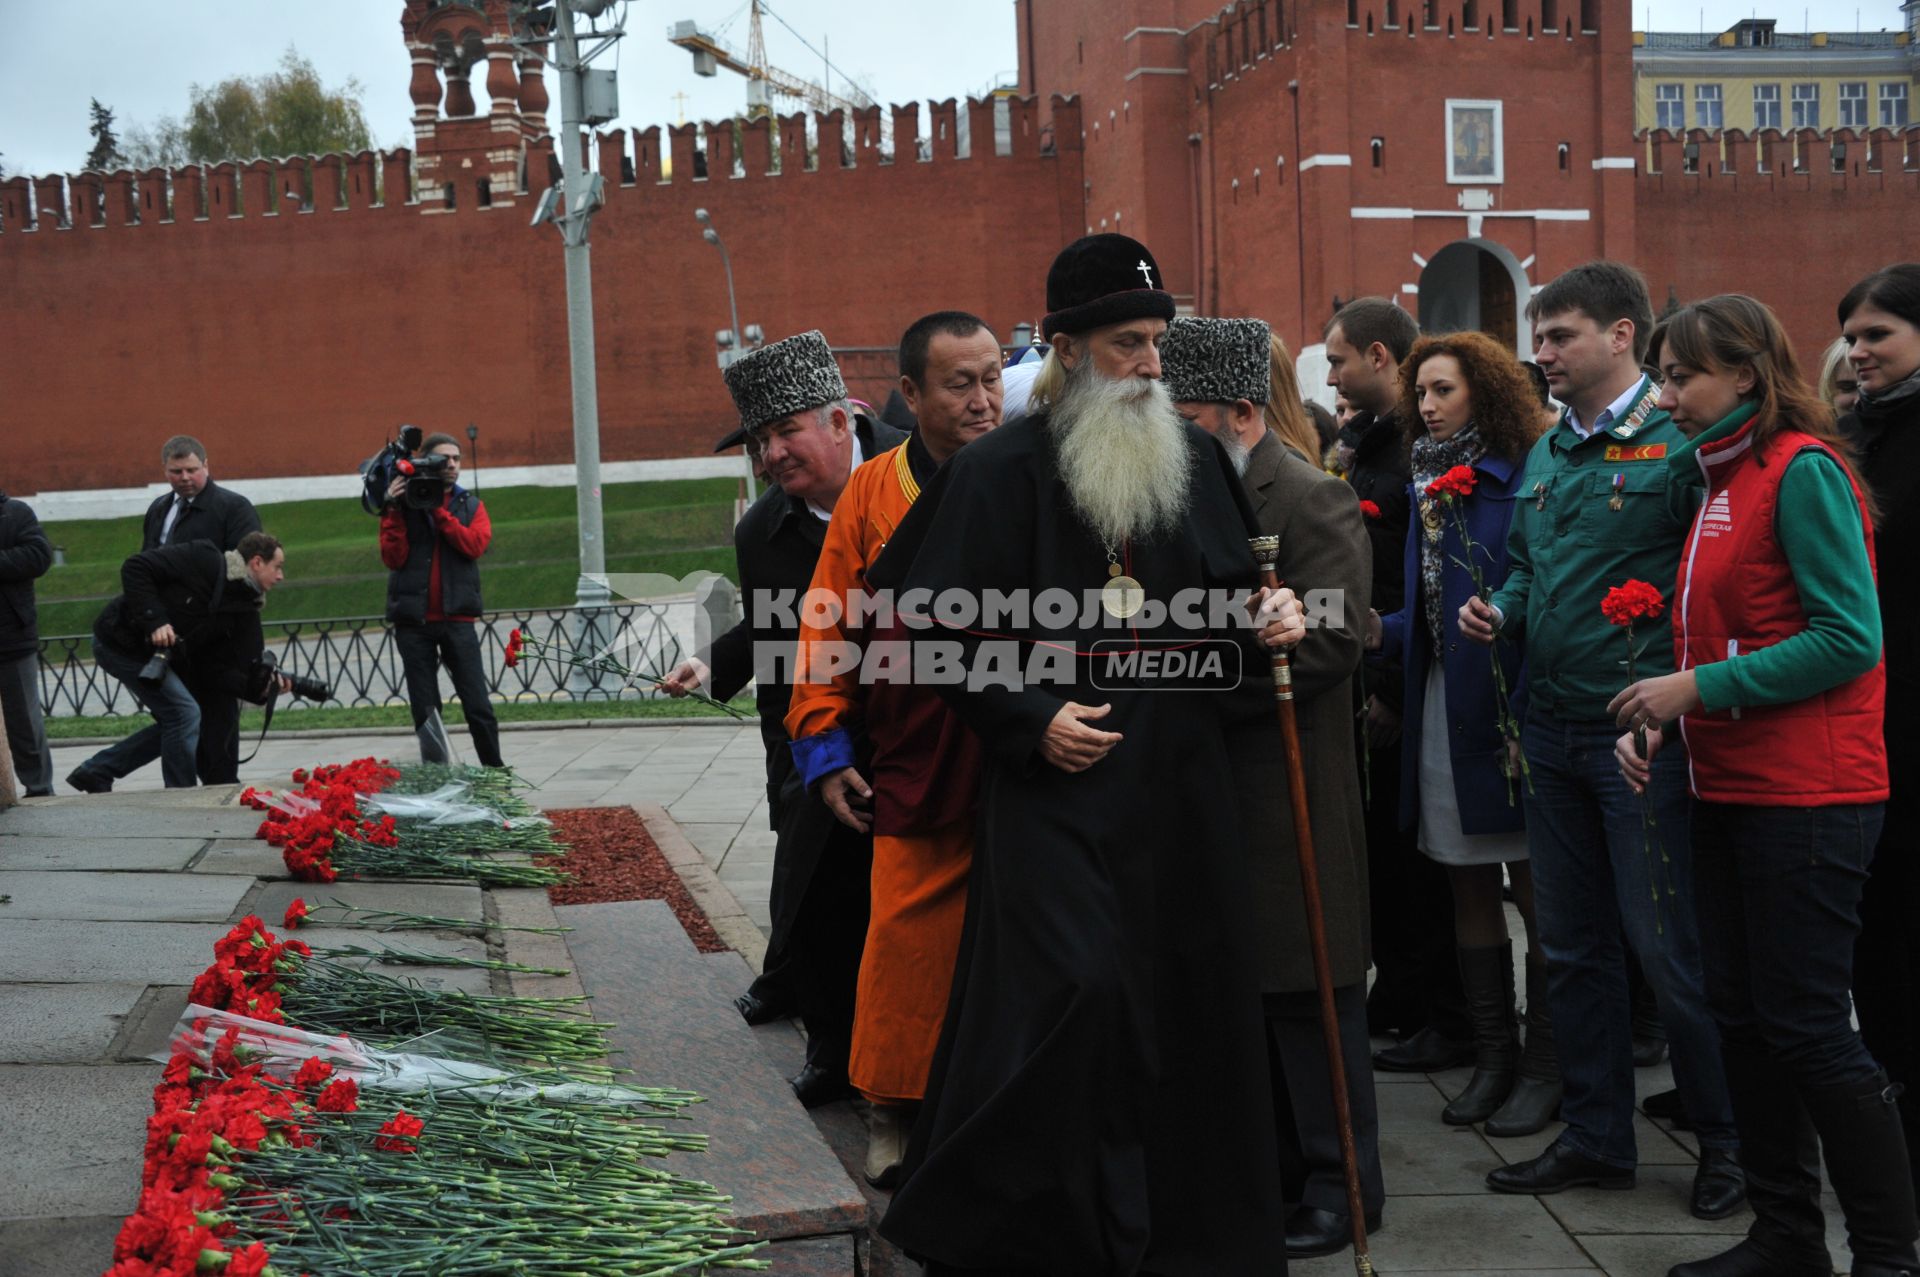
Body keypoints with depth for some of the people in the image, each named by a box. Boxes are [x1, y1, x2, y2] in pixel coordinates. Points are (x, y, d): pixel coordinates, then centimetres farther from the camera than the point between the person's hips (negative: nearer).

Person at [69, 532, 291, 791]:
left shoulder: (245, 612, 2)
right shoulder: (202, 560, -17)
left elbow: (214, 672, -3)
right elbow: (136, 568, -19)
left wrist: (263, 685, -19)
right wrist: (153, 620, -27)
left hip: (153, 654, 9)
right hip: (120, 640, -9)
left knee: (176, 722, 10)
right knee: (184, 714, -13)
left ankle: (95, 773, 20)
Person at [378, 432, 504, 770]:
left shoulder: (470, 506, 11)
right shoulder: (402, 505, 7)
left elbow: (475, 544, -8)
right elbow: (393, 557, -4)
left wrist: (437, 510, -11)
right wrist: (394, 510, -10)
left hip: (457, 618, 0)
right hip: (413, 621, 0)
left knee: (478, 706, -3)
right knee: (424, 711, 5)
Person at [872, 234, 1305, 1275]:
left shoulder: (1193, 456, 9)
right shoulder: (1003, 469, -6)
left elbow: (1229, 595, 19)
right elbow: (943, 630, -7)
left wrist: (1264, 620, -3)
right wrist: (1032, 721, -14)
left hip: (1179, 772, 5)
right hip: (1056, 776, -5)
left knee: (1190, 990, 8)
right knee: (1071, 989, -12)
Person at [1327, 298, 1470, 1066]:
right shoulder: (1359, 439, 14)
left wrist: (1395, 684, -17)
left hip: (1408, 688, -8)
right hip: (1367, 683, 8)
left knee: (1420, 852, 0)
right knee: (1379, 845, 15)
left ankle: (1450, 1020, 11)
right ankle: (1397, 995, 27)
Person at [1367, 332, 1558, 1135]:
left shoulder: (1524, 482, -9)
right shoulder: (1428, 488, 13)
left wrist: (1526, 716, -19)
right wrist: (1381, 632, -4)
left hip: (1514, 719, -7)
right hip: (1441, 710, 7)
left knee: (1535, 890, 1)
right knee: (1468, 889, 12)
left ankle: (1543, 1068, 12)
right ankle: (1493, 1055, 23)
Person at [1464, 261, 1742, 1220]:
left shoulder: (1679, 445, -10)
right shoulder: (1546, 454, 13)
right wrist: (1500, 612, 3)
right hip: (1552, 732, 8)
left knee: (1669, 947, 0)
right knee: (1572, 946, 14)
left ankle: (1727, 1139, 19)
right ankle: (1596, 1136, 27)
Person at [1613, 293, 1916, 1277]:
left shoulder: (1803, 470, -12)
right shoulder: (1721, 478, 15)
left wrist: (1701, 686, -18)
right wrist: (1664, 719, 5)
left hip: (1806, 799, -9)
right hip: (1728, 790, 9)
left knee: (1806, 1029, -4)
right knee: (1742, 1018, 12)